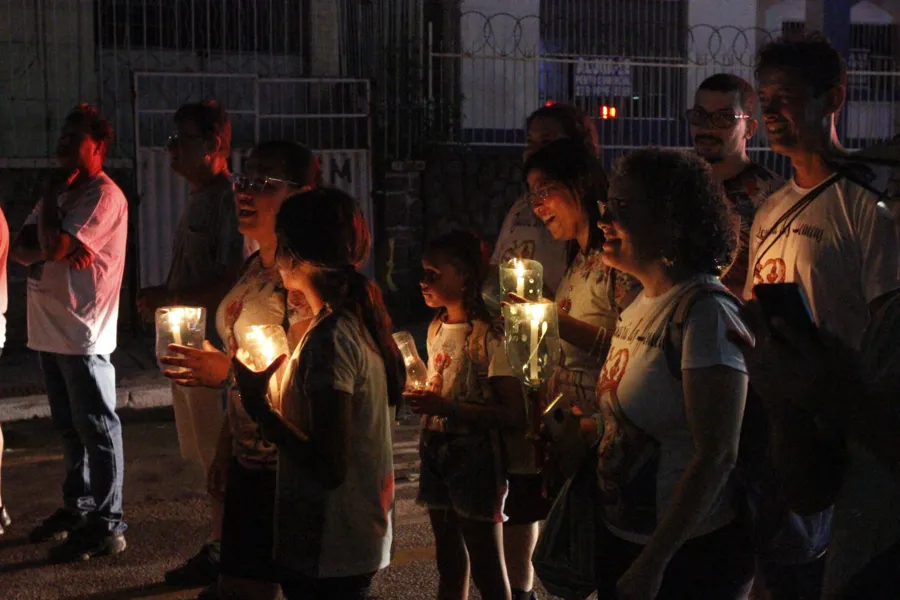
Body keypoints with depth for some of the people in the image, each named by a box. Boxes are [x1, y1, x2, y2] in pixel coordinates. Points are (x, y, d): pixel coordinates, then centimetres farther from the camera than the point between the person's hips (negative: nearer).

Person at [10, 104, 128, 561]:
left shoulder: (104, 196, -11)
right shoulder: (60, 192, 17)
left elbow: (55, 245, -20)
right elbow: (22, 249, 8)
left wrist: (49, 197, -6)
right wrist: (52, 249, -13)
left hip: (83, 332, -9)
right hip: (49, 329, 9)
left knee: (97, 429, -4)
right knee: (69, 427, 17)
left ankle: (107, 524, 0)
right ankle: (78, 507, 28)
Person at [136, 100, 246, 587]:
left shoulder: (230, 202, -15)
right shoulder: (197, 200, 14)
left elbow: (235, 284, -22)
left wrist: (169, 297, -17)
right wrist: (159, 299, 7)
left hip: (217, 350, -9)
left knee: (224, 460, 0)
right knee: (209, 458, 15)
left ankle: (226, 554, 9)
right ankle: (221, 545, 24)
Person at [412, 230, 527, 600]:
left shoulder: (488, 335, -17)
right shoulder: (437, 327, 8)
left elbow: (514, 415, -21)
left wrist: (447, 409, -26)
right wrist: (421, 396, 1)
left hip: (475, 458, -8)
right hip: (437, 454, 8)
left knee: (487, 570, 2)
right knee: (450, 564, 18)